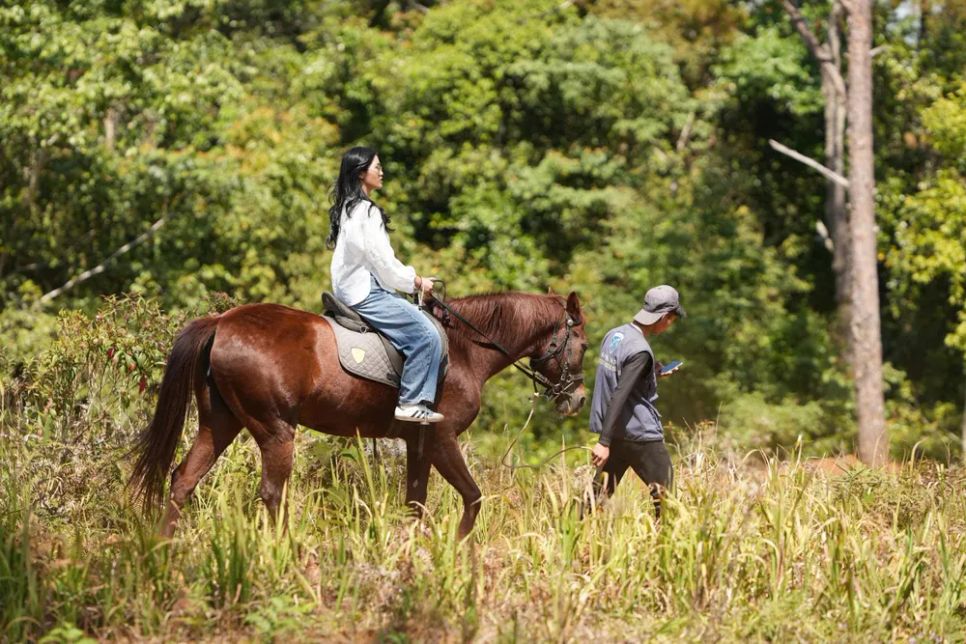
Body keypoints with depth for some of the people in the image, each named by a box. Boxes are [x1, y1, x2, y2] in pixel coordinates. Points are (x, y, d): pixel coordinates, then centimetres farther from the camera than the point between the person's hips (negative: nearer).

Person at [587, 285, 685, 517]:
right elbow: (619, 396, -24)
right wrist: (604, 442, -27)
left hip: (615, 433, 8)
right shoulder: (640, 351, -19)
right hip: (641, 435, -8)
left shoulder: (613, 335, 6)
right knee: (664, 490, 5)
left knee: (601, 491, 8)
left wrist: (652, 375, 18)